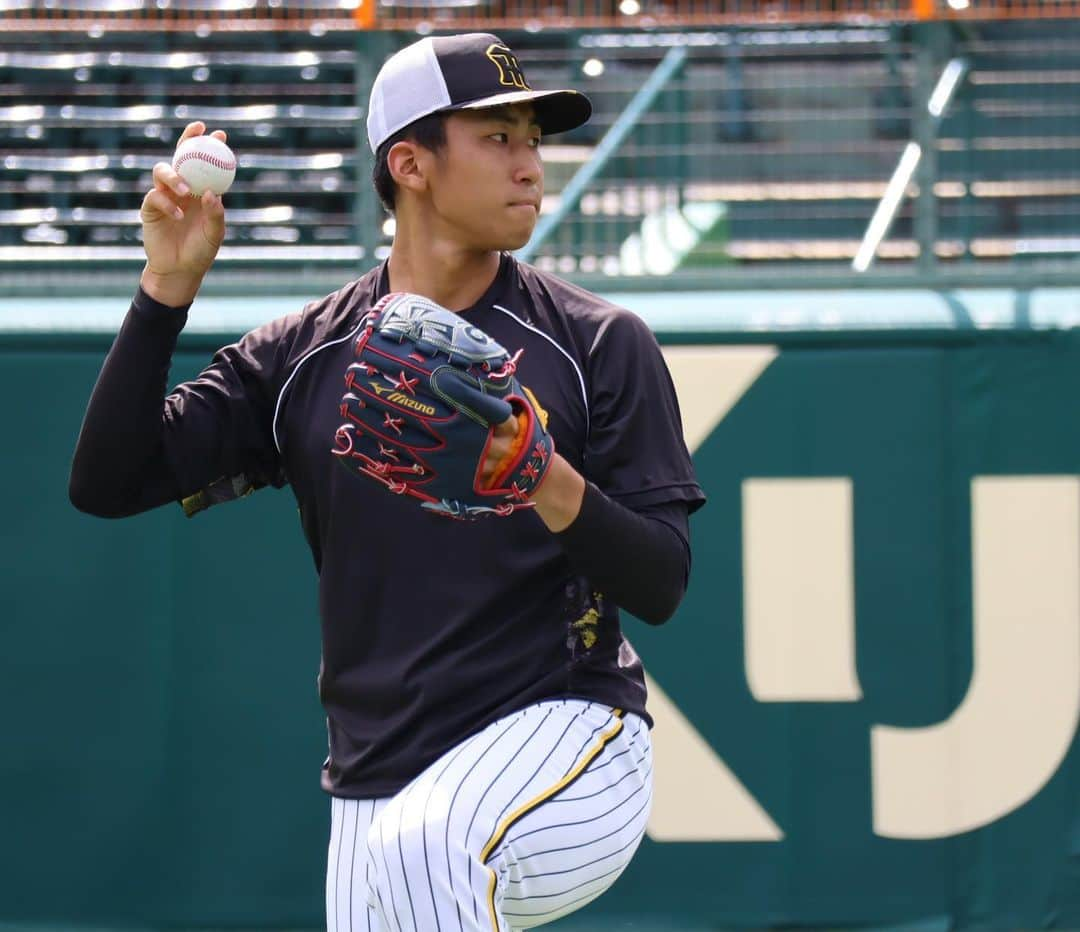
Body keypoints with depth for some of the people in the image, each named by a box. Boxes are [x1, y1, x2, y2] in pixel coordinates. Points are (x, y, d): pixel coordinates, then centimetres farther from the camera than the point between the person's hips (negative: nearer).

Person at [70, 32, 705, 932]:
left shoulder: (599, 343, 0)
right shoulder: (299, 358, 8)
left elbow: (661, 587, -4)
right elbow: (108, 481, 0)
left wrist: (552, 487, -24)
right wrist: (170, 284, -8)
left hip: (570, 753, -4)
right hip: (376, 794, 4)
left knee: (422, 849, -34)